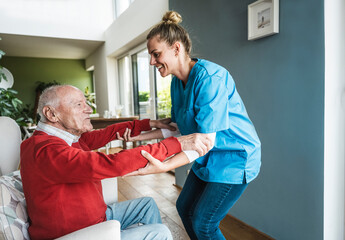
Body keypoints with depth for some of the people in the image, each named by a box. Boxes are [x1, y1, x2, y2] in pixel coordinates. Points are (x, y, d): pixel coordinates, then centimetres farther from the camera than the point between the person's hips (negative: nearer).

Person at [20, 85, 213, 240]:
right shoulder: (47, 151, -32)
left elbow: (107, 134, 3)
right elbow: (112, 164, -42)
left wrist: (150, 123, 0)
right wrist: (178, 144, -39)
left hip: (96, 214, 9)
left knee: (147, 204, 16)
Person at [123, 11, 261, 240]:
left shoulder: (209, 77, -27)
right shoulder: (177, 82, 1)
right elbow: (178, 128, 7)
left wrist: (165, 166, -40)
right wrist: (140, 135, 3)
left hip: (234, 159, -9)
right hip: (208, 159, 9)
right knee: (184, 207, 19)